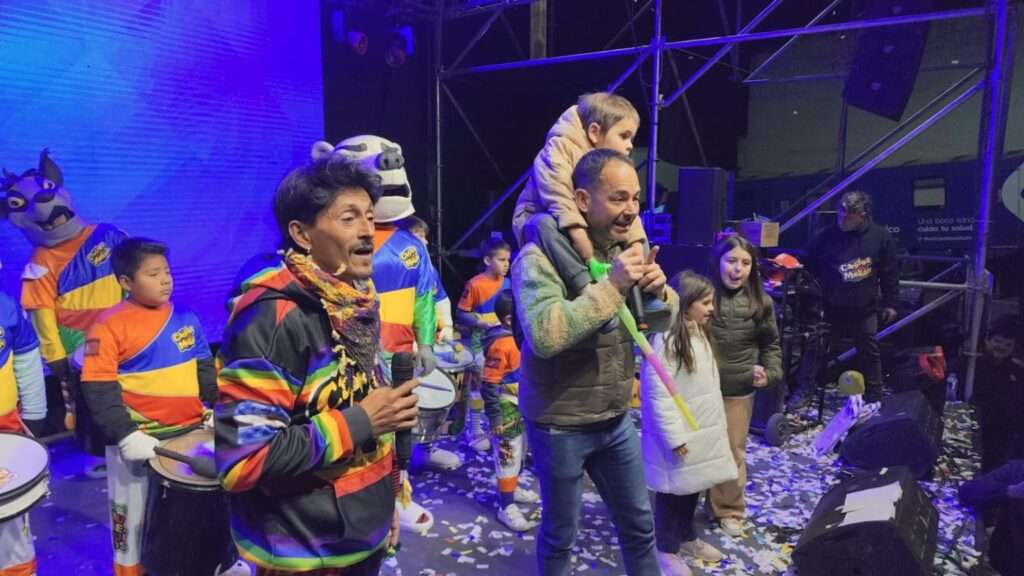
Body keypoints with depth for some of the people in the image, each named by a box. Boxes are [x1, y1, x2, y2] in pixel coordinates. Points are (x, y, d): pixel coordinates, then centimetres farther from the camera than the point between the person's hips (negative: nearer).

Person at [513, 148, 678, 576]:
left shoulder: (625, 249, 3)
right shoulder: (540, 258, -19)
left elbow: (662, 320, 9)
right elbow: (543, 335, -34)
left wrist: (658, 291, -14)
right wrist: (612, 286, -32)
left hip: (616, 420, 6)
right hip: (560, 426, -6)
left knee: (639, 524, 21)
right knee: (560, 535, 15)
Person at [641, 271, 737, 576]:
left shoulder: (700, 333, 7)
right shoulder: (665, 340, -23)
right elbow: (657, 394, -24)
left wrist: (716, 426, 17)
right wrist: (674, 436, -22)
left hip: (701, 431, 8)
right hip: (677, 434, -8)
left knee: (693, 487, 21)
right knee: (673, 491, 8)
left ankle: (687, 538, 41)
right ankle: (667, 549, 25)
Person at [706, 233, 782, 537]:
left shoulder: (759, 302, -2)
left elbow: (771, 344, 12)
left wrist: (769, 372, -3)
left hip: (738, 392, 3)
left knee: (732, 454, 15)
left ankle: (728, 510, 33)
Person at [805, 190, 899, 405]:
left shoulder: (881, 236, -6)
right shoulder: (828, 236, -9)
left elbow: (890, 273, 3)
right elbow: (809, 266, -3)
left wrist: (890, 303, 4)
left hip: (865, 310, 1)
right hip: (832, 309, -1)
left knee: (869, 354, 13)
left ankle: (873, 399, 27)